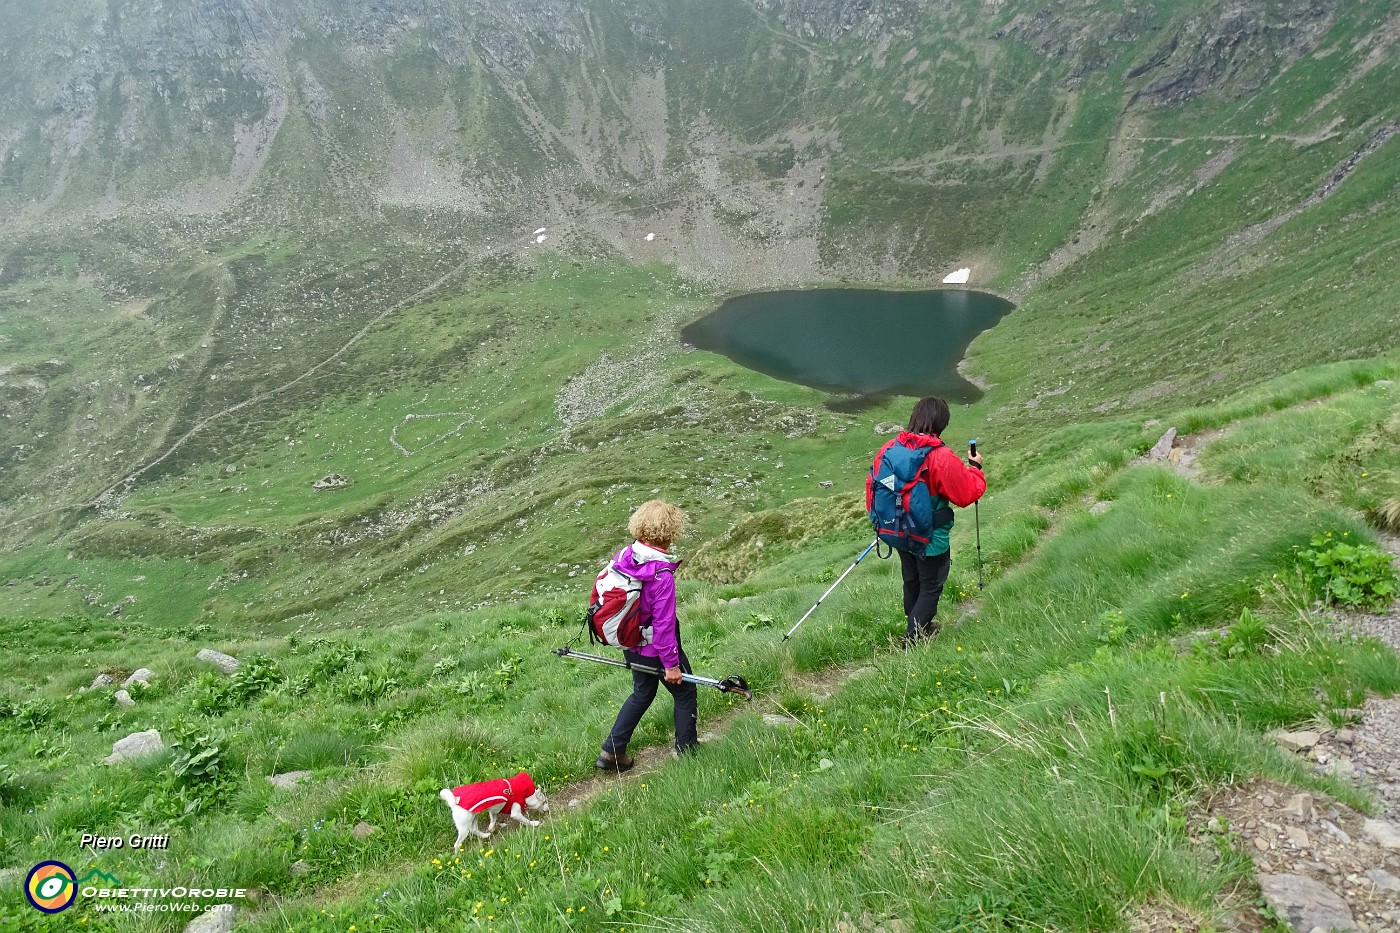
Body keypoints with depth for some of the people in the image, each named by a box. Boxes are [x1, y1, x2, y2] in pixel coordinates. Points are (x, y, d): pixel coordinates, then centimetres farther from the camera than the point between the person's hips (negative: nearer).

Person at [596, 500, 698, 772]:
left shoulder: (623, 558, -8)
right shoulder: (661, 574, -29)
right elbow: (663, 623, -24)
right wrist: (671, 664, -15)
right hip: (657, 648, -7)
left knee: (642, 693, 25)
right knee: (684, 693, 16)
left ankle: (611, 752, 27)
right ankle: (687, 750, 30)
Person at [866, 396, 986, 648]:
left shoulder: (888, 450, -9)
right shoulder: (943, 458, -25)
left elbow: (872, 485, 1)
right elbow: (968, 493, -17)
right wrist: (975, 468, 2)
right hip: (931, 539, -6)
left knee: (911, 581, 24)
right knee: (931, 587, 12)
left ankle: (919, 627, 42)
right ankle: (913, 640, 14)